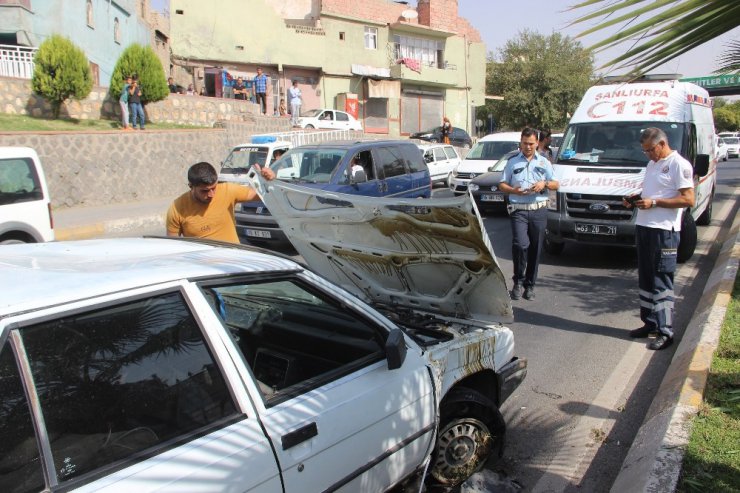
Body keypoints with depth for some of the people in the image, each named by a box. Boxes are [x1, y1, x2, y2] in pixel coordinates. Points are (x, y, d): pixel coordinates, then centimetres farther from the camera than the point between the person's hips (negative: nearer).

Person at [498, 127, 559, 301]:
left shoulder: (544, 162, 14)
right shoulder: (513, 162, 10)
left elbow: (556, 184, 14)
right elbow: (502, 185, 8)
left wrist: (544, 184, -7)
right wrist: (514, 191, -12)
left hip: (539, 210, 2)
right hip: (518, 210, -2)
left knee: (535, 249, 5)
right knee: (520, 244, -18)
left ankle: (530, 284, 16)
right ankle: (518, 281, 1)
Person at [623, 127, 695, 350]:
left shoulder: (679, 165, -10)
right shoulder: (652, 164, 17)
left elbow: (688, 199, -16)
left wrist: (653, 202, -19)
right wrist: (636, 198, 7)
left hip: (664, 231, -9)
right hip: (643, 227, 9)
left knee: (662, 282, -7)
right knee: (645, 279, 14)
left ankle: (665, 332, -2)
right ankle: (649, 322, 25)